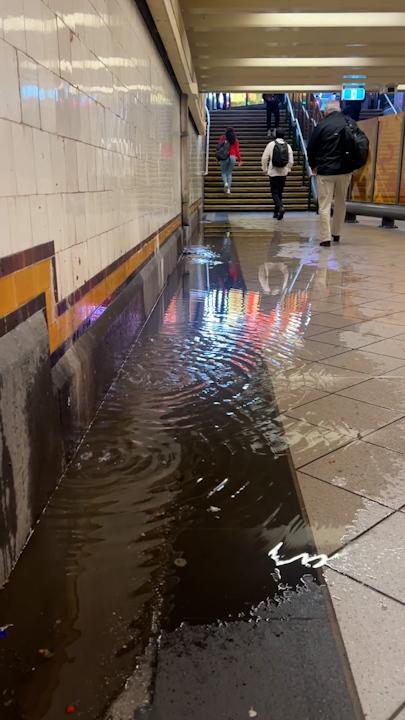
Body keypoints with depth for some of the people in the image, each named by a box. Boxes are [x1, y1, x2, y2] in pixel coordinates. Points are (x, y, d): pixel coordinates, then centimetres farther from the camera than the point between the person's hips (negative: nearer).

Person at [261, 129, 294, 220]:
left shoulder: (271, 144, -5)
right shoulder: (287, 146, 3)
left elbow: (264, 158, -5)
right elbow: (291, 160, 3)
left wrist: (265, 169, 6)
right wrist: (288, 169, 18)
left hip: (273, 172, -3)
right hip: (283, 172, 4)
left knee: (274, 192, -3)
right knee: (279, 192, 13)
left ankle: (280, 207, -28)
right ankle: (276, 212, 18)